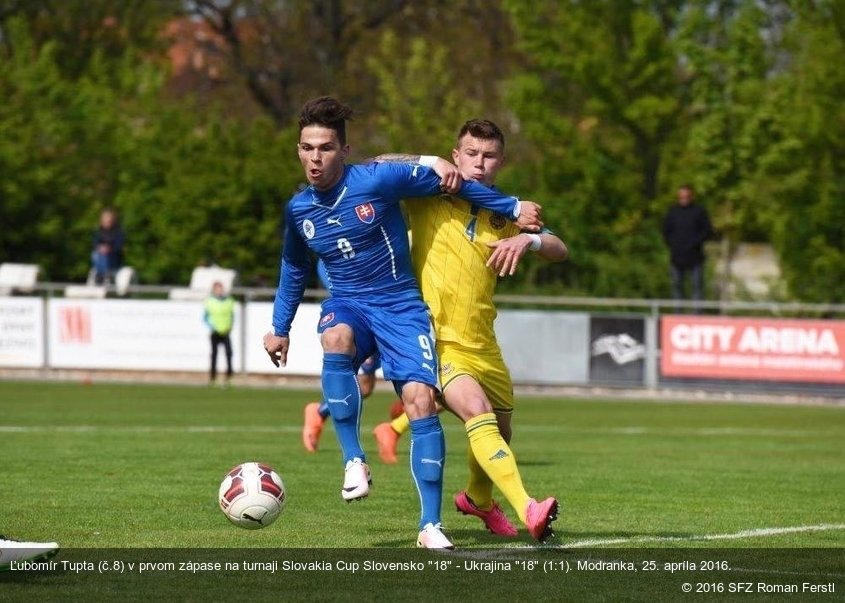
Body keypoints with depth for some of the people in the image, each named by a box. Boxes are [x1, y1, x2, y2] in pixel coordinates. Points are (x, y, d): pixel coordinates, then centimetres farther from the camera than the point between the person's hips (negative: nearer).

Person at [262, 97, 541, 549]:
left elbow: (443, 180, -1)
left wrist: (512, 208, 4)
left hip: (400, 305, -2)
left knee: (420, 400, -18)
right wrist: (280, 329, 24)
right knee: (336, 338, -36)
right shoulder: (298, 210, 2)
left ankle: (430, 525, -13)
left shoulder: (377, 180, -12)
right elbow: (294, 270, 21)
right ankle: (354, 461, -28)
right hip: (346, 304, 2)